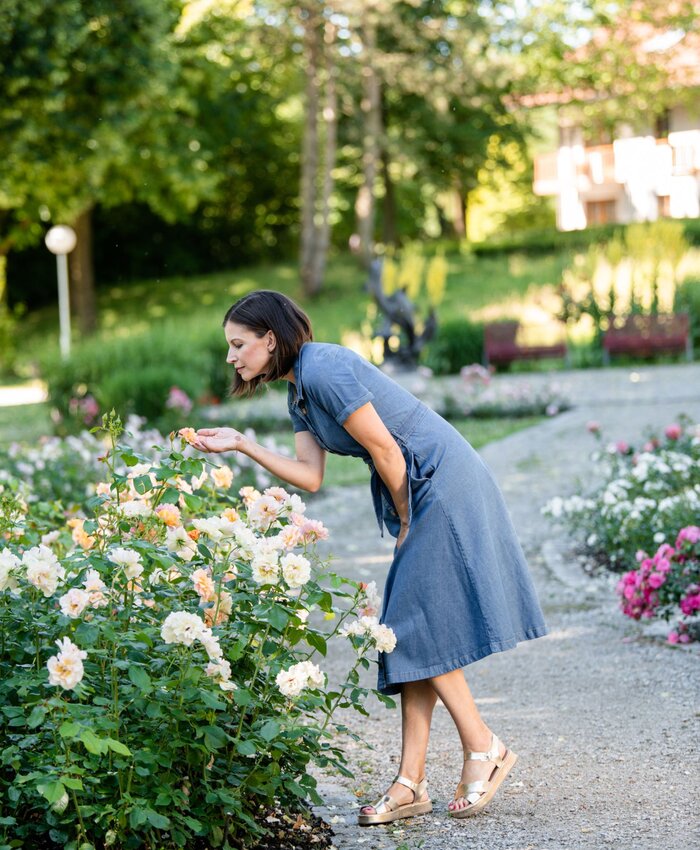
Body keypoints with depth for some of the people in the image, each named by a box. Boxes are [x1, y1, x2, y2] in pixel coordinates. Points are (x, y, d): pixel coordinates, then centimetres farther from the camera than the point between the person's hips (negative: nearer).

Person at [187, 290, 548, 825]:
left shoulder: (323, 370, -18)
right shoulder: (299, 392, 12)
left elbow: (384, 449, -18)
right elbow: (310, 477, 6)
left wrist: (406, 521, -7)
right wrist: (241, 445, 3)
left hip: (445, 486, -10)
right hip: (419, 499, 10)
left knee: (419, 627, -9)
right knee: (411, 630, 5)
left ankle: (485, 748, 3)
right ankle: (411, 782, 5)